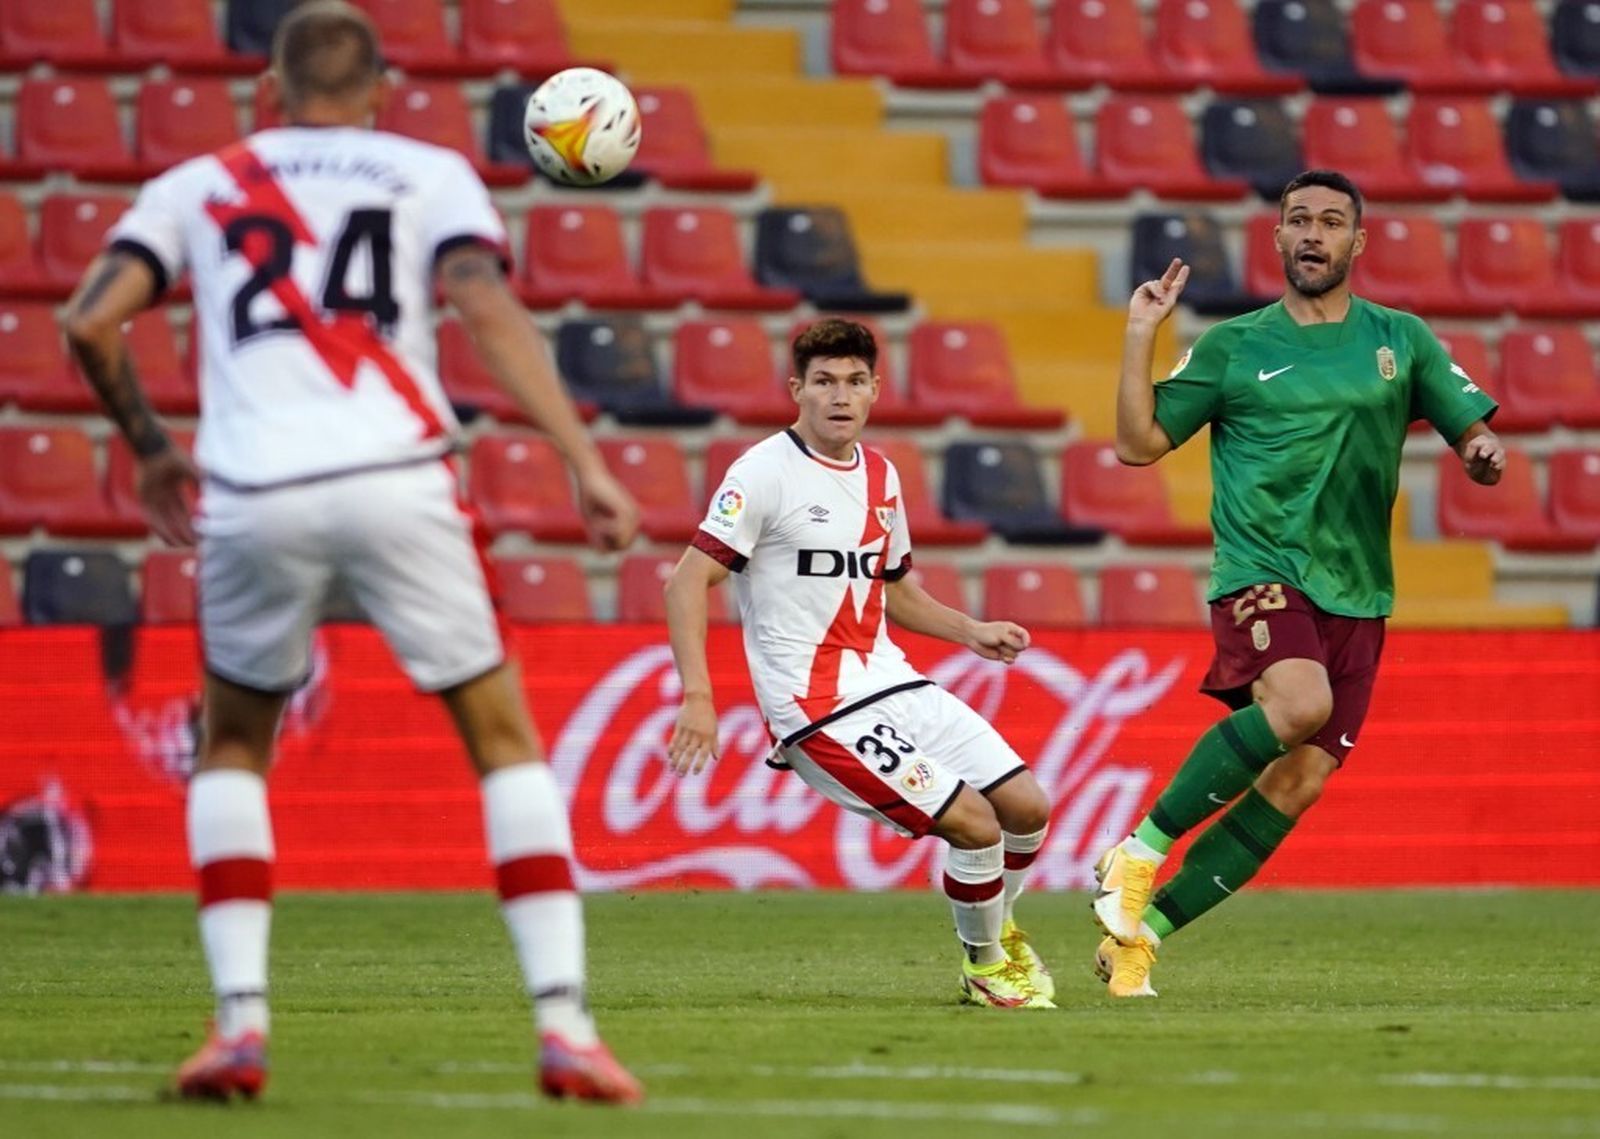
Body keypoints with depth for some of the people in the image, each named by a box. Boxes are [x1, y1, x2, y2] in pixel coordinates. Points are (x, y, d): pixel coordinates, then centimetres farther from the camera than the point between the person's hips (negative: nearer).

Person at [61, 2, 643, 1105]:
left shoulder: (200, 184, 18)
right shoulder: (430, 175, 13)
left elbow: (89, 323, 8)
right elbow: (491, 311, -4)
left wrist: (150, 446, 24)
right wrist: (586, 464, -7)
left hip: (254, 498, 1)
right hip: (396, 481, -1)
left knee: (232, 750, 23)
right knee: (506, 742, 10)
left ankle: (240, 1022, 9)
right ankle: (564, 1023, -1)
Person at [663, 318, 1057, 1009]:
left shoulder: (881, 477, 12)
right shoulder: (765, 473, -11)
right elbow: (688, 582, -14)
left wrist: (971, 632, 14)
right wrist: (697, 696, -23)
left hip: (892, 684, 8)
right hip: (819, 710, -8)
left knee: (1026, 805, 2)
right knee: (974, 822, -16)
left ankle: (997, 930, 32)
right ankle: (985, 966, 11)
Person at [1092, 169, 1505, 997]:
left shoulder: (1401, 341, 11)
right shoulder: (1234, 347, 5)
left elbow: (1476, 437, 13)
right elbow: (1138, 444, 5)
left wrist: (1484, 455, -10)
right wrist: (1140, 337, -5)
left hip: (1356, 596, 4)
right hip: (1261, 576, -3)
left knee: (1298, 784, -7)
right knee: (1300, 700, -34)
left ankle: (1138, 934, 2)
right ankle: (1140, 851, -20)